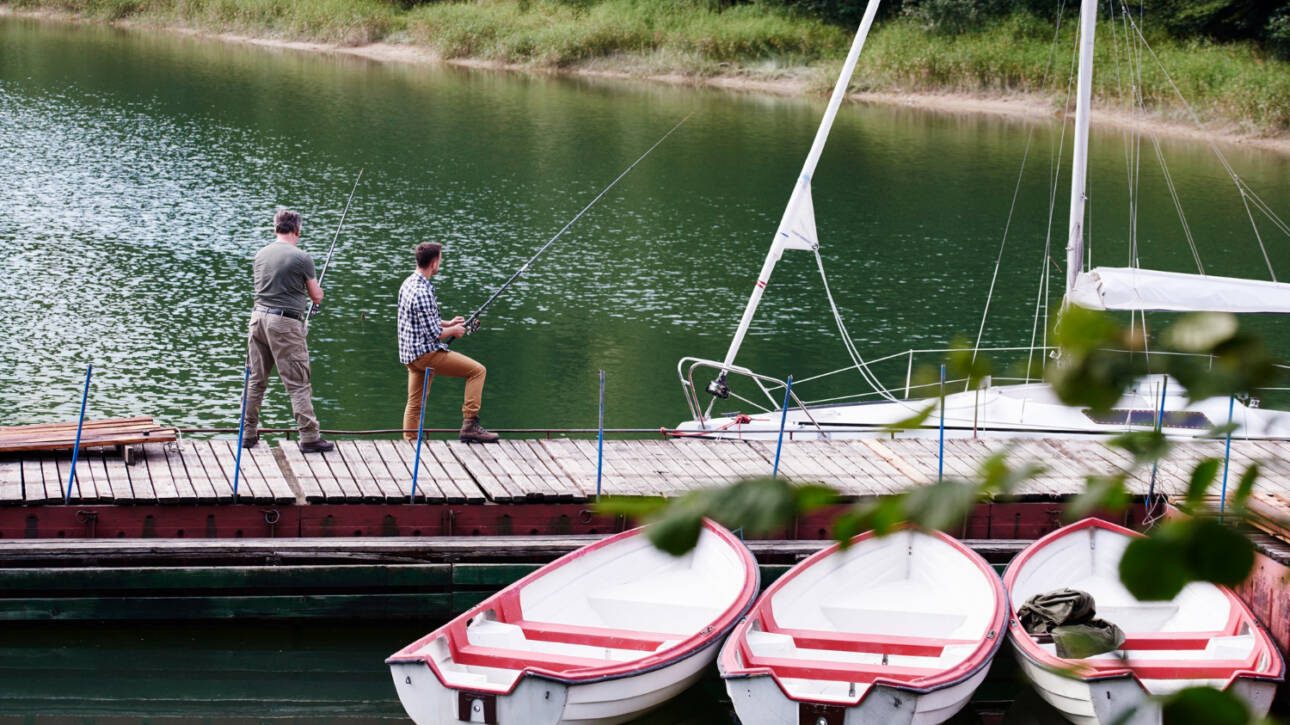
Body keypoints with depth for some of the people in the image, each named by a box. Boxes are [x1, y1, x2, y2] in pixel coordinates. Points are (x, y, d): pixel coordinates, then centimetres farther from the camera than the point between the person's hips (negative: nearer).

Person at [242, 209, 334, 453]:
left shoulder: (261, 255, 8)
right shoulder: (301, 258, -9)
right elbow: (317, 297, 0)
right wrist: (317, 291, 24)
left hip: (259, 316, 6)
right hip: (285, 323, -6)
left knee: (256, 380, 13)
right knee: (298, 383, -2)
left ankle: (249, 433, 17)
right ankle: (309, 437, -3)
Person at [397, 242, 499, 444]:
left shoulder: (409, 283, 10)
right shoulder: (422, 293, -21)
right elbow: (434, 334, -20)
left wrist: (448, 323, 17)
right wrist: (453, 331, -2)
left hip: (410, 354, 10)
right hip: (426, 352, -10)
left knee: (414, 404, 15)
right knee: (477, 370, -7)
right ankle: (469, 425, -12)